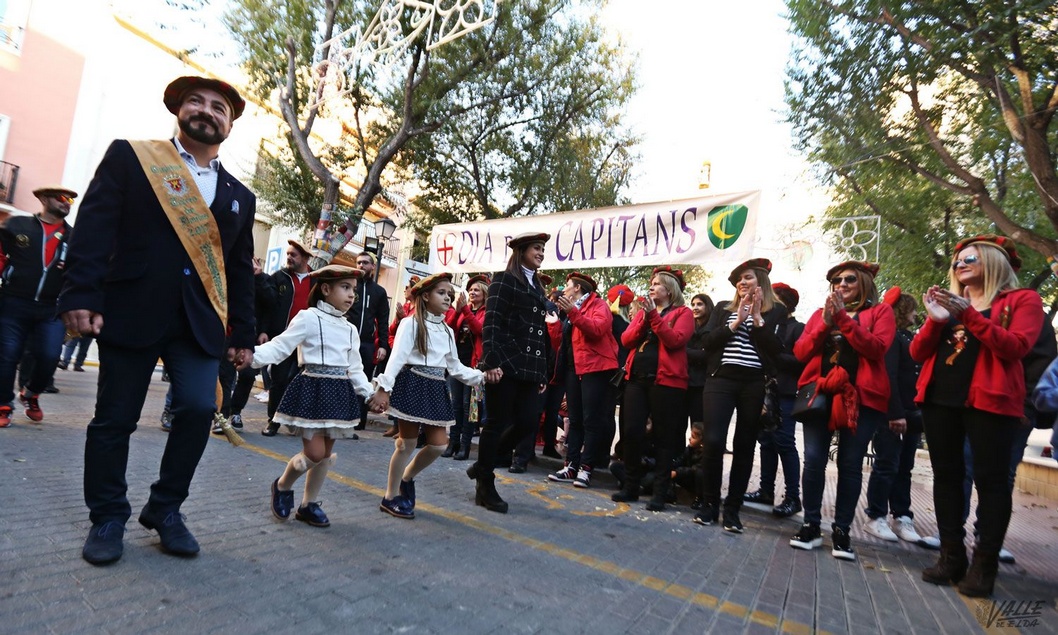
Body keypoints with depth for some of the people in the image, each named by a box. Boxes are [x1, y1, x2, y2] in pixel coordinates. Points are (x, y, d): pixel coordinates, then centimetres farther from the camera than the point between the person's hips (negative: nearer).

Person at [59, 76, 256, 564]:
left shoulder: (239, 196, 15)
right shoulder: (129, 157, 6)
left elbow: (241, 271, 14)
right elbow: (94, 229, -3)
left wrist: (242, 333, 10)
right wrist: (80, 295, -14)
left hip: (200, 321, 2)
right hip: (131, 312, -2)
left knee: (199, 407, -10)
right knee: (114, 418, 6)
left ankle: (165, 509, 12)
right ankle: (107, 518, 24)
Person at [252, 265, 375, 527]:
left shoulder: (350, 329, 12)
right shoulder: (307, 318, -7)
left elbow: (355, 369, 16)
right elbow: (280, 346, -13)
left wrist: (370, 393, 7)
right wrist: (252, 355, -29)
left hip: (339, 392, 6)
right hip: (312, 389, -6)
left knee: (327, 452, 10)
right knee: (315, 452, -7)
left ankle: (309, 504, 26)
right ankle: (282, 486, 23)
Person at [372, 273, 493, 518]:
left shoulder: (447, 331, 15)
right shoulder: (411, 323, -6)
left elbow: (455, 367, 16)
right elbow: (397, 357, -16)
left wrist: (482, 376, 5)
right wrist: (384, 387, -24)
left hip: (435, 389, 7)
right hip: (412, 385, -7)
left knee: (438, 444, 5)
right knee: (408, 443, 1)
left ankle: (406, 479, 30)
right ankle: (391, 496, 19)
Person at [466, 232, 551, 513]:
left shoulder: (538, 288, 20)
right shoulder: (504, 280, -1)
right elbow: (491, 324, -11)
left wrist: (543, 372, 16)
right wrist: (492, 361, -22)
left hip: (528, 368, 7)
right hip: (505, 365, -7)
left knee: (528, 421, 1)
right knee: (497, 423, -1)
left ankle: (483, 464, 22)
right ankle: (485, 486, 13)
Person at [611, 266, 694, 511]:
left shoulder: (683, 312, 4)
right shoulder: (642, 311, 19)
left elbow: (675, 340, -13)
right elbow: (626, 340, 8)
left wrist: (654, 316, -14)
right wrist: (643, 319, -6)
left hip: (666, 380, -5)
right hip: (636, 377, 5)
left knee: (663, 437, 1)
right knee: (631, 432, 1)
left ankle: (660, 492, 9)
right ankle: (631, 486, 15)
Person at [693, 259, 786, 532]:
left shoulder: (776, 311, 8)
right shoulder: (723, 310, 14)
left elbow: (776, 350, -5)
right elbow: (709, 342, 1)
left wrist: (757, 318, -9)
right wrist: (736, 322, -7)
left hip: (755, 384, -1)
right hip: (721, 380, 1)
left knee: (744, 446, 4)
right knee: (713, 441, -9)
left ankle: (732, 508, 15)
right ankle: (709, 504, 8)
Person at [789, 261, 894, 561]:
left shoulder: (880, 311, 9)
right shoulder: (820, 313, 16)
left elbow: (877, 348, -10)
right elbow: (800, 352, 5)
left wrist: (844, 318, -13)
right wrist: (825, 323, -7)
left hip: (861, 396, -2)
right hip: (819, 392, 2)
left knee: (850, 464, 2)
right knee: (814, 460, -1)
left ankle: (841, 531, 12)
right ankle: (811, 526, 9)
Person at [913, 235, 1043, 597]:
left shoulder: (1022, 300, 5)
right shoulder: (948, 302, 16)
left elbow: (1016, 347, -11)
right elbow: (918, 353, 8)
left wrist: (969, 315, -16)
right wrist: (934, 320, -7)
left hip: (989, 400, -4)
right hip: (939, 398, 5)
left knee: (990, 479, -1)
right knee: (946, 475, 6)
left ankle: (985, 564, 7)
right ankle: (951, 556, 14)